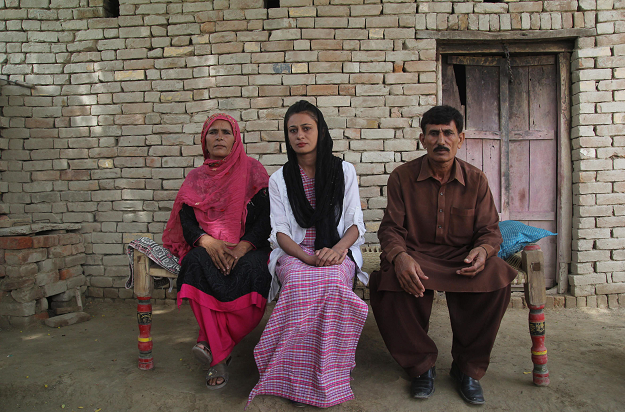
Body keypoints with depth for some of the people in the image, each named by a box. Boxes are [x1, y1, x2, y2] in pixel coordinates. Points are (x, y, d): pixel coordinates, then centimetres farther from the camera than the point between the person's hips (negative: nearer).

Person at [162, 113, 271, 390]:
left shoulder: (252, 170, 8)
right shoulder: (196, 177, 17)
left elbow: (266, 217, -1)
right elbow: (186, 220, 6)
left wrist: (243, 246, -18)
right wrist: (207, 241, -17)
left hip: (248, 246, -1)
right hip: (206, 246, 2)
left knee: (250, 268, -35)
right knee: (196, 263, -32)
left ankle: (210, 343, -22)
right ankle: (219, 356, -31)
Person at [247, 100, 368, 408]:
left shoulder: (344, 171, 10)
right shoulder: (279, 179, 10)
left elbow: (355, 224, 5)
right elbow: (280, 232, 2)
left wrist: (337, 250, -18)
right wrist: (309, 258, -18)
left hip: (337, 253, 0)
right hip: (293, 254, 0)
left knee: (332, 281, -35)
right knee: (300, 282, -35)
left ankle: (328, 376, -18)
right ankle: (298, 380, -21)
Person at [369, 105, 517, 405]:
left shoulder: (476, 180, 6)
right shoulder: (402, 177, 2)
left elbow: (489, 230, 6)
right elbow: (391, 228, -2)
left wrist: (483, 250, -20)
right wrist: (399, 256, -26)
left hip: (461, 257, 2)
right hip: (416, 255, -1)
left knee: (496, 277, -30)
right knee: (391, 280, -35)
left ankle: (468, 368, -8)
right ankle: (421, 366, -10)